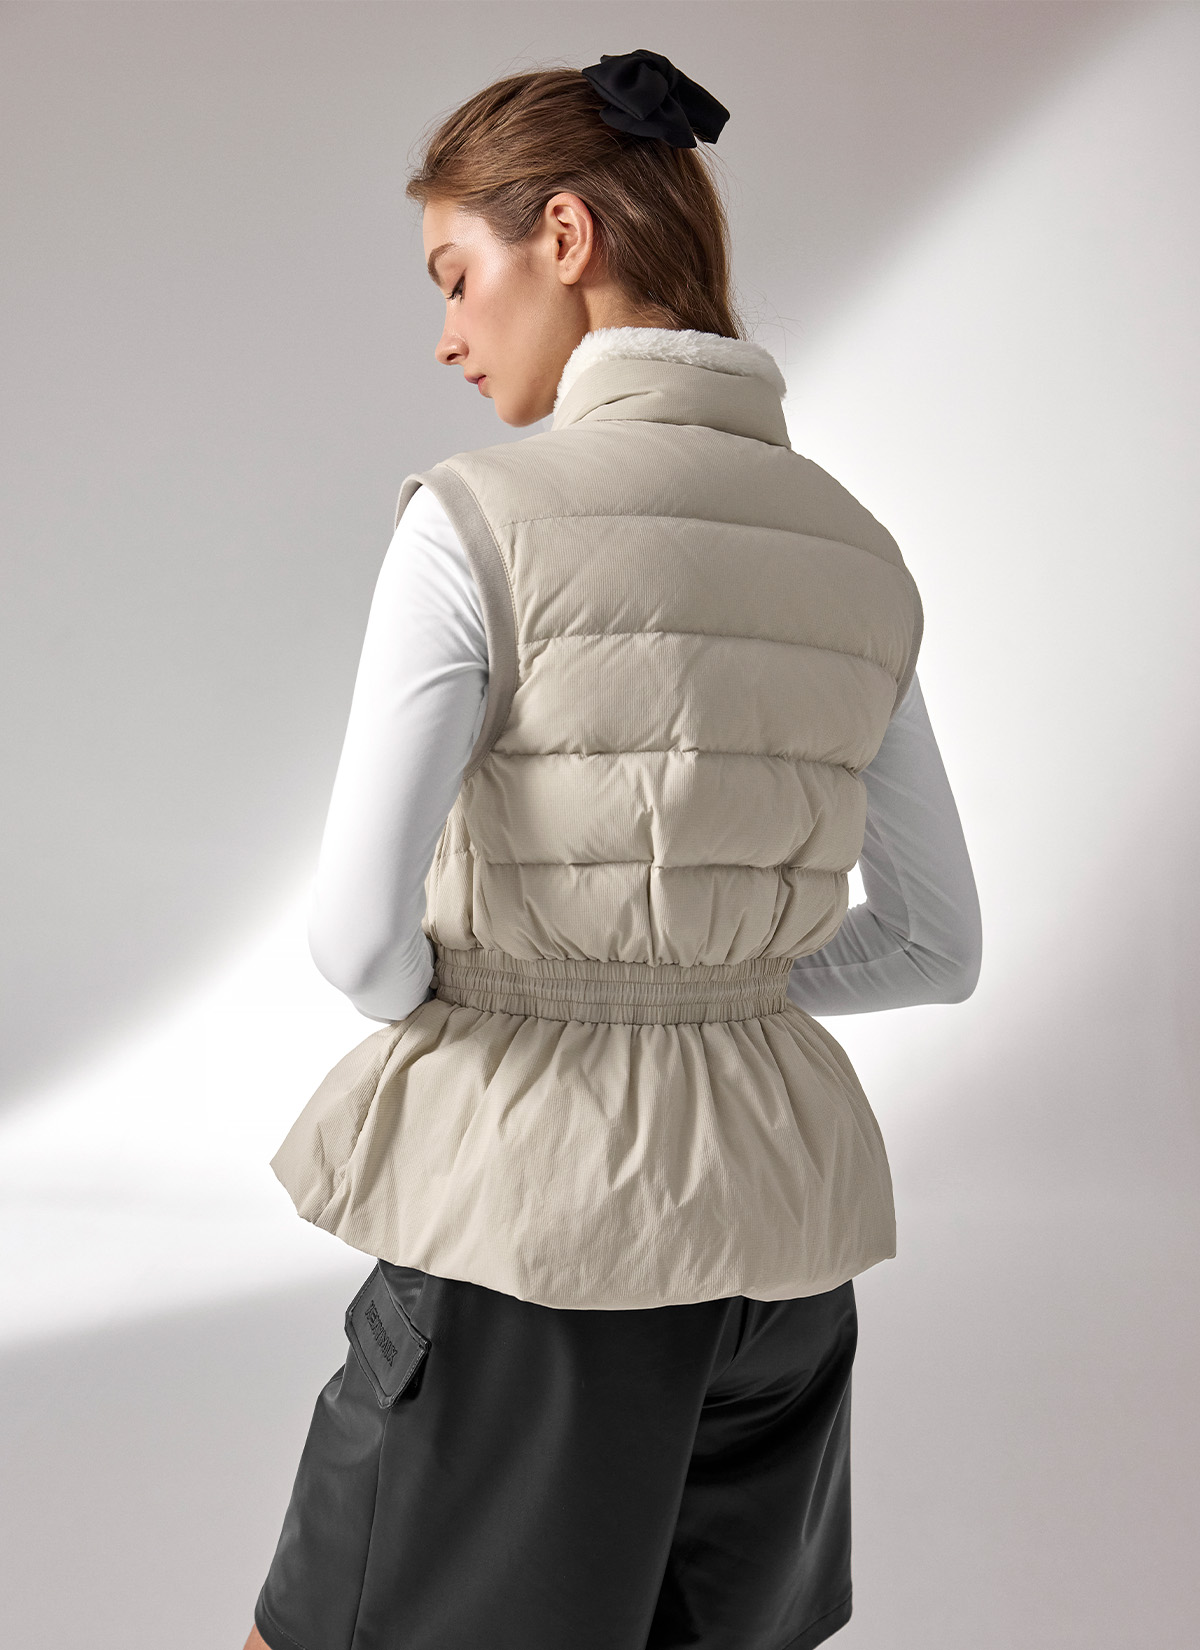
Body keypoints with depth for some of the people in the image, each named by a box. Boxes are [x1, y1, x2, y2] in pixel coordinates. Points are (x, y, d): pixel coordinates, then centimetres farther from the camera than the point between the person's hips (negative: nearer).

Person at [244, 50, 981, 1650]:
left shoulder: (479, 519, -15)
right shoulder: (861, 558, 3)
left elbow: (361, 929, -19)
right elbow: (938, 948, 8)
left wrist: (436, 1005, 2)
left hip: (528, 1212, -5)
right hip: (773, 1218, 6)